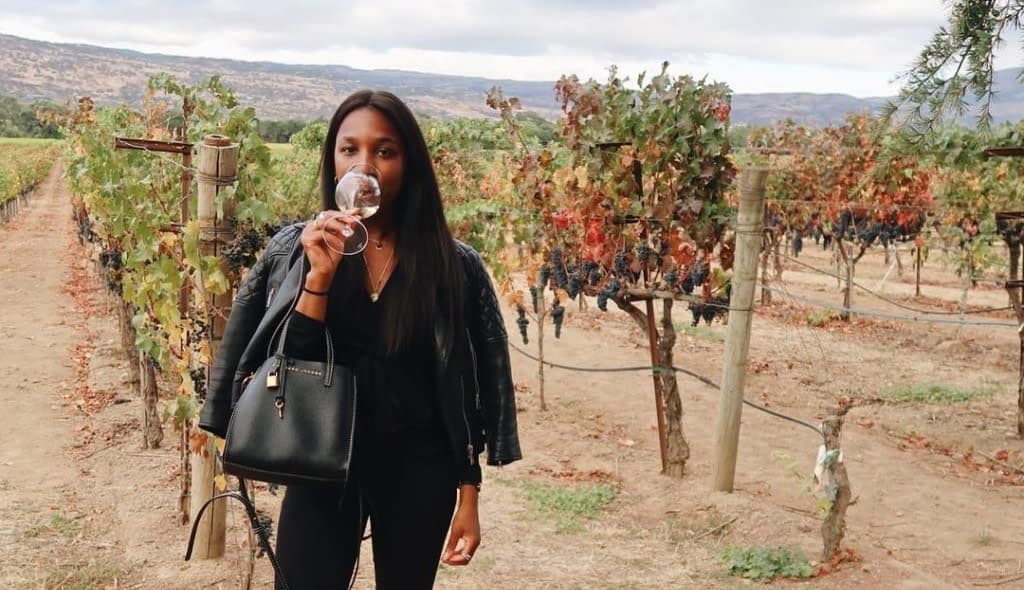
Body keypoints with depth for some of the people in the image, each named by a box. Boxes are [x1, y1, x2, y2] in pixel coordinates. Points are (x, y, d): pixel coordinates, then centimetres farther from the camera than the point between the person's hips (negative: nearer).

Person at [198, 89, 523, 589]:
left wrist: (468, 499, 0)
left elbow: (467, 392, 0)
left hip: (418, 471, 0)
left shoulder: (453, 265, -4)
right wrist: (319, 274, -19)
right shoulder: (294, 249, -3)